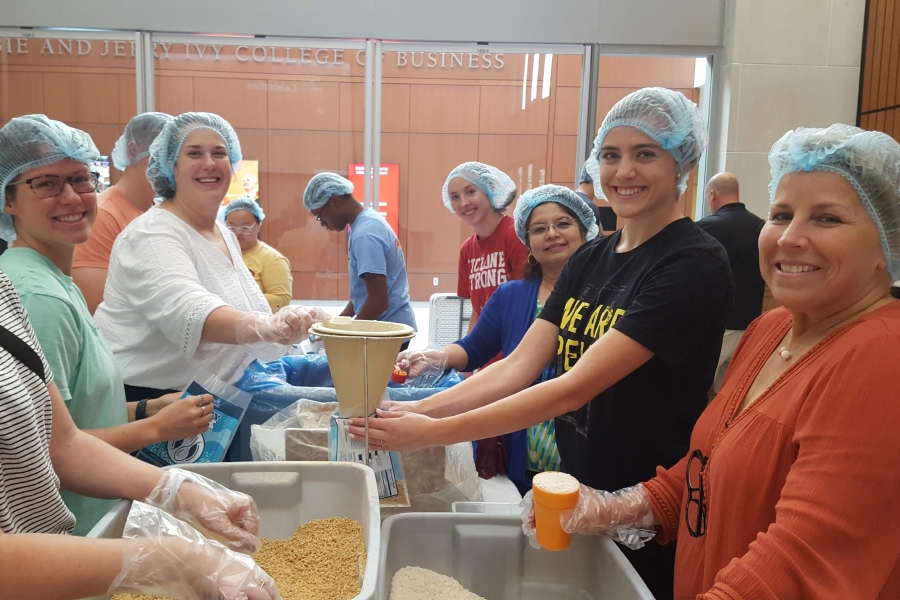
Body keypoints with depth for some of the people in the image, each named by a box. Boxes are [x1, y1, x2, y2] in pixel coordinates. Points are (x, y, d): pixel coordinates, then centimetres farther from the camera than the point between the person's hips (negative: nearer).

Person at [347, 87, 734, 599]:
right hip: (577, 496, 6)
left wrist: (433, 432, -27)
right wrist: (416, 410, -16)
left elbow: (577, 386, -26)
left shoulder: (696, 265, -19)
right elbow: (519, 366, -4)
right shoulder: (589, 259, 4)